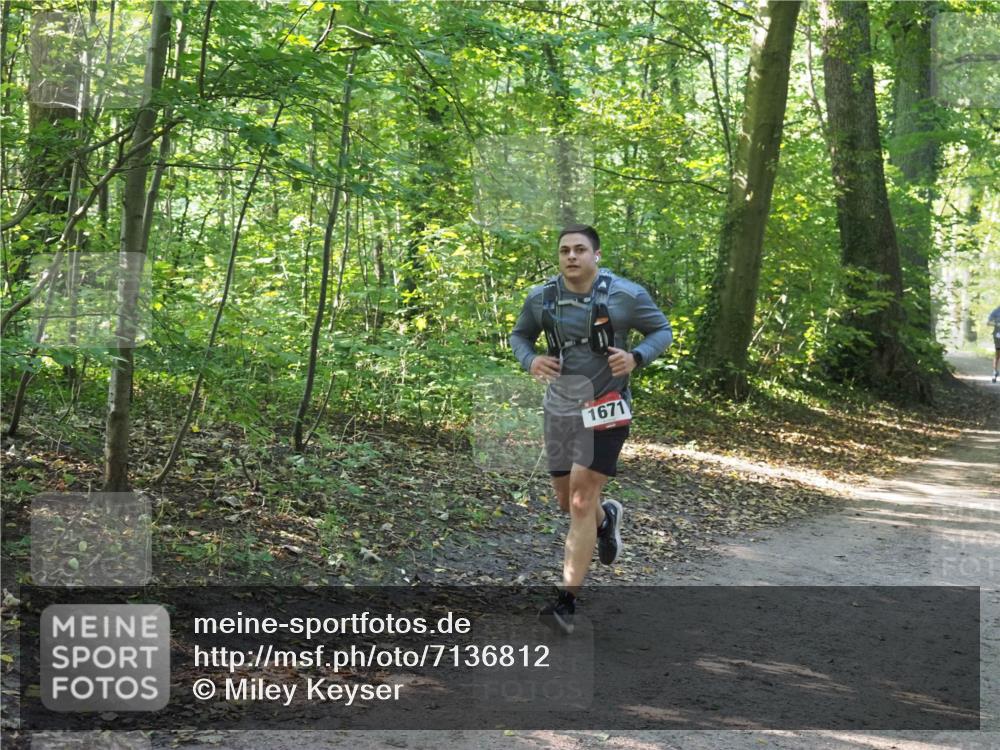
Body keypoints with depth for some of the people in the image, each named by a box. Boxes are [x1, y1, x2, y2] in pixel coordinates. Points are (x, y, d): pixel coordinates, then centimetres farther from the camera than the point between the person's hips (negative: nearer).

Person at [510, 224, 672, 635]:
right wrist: (530, 360, -9)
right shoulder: (541, 297, -1)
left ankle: (566, 602, -8)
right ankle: (606, 516, 52)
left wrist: (636, 357, -18)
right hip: (560, 409, 4)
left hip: (605, 409, -4)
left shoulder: (625, 295, -9)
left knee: (580, 502, -12)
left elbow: (662, 330, 2)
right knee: (568, 502, 15)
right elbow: (519, 334, 14)